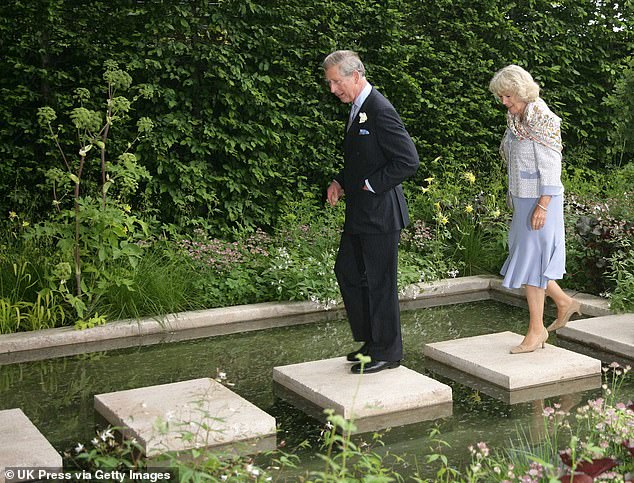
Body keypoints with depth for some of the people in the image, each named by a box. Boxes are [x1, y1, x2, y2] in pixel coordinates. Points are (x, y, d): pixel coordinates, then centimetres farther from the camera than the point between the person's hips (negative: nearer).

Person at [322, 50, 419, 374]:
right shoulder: (357, 109, 12)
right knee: (347, 272, 16)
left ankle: (387, 352, 14)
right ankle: (371, 340, 28)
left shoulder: (380, 111, -18)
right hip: (360, 213, 10)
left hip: (380, 213, -10)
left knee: (380, 282, 0)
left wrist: (371, 186, -17)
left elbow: (408, 160, -22)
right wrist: (339, 182, 7)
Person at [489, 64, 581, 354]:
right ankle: (564, 303, 31)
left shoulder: (542, 120, -16)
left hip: (539, 200, -9)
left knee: (530, 262, -3)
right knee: (524, 257, 14)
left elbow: (551, 167, -18)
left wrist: (542, 206, -21)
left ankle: (536, 330, 7)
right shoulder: (516, 119, 10)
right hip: (522, 200, 9)